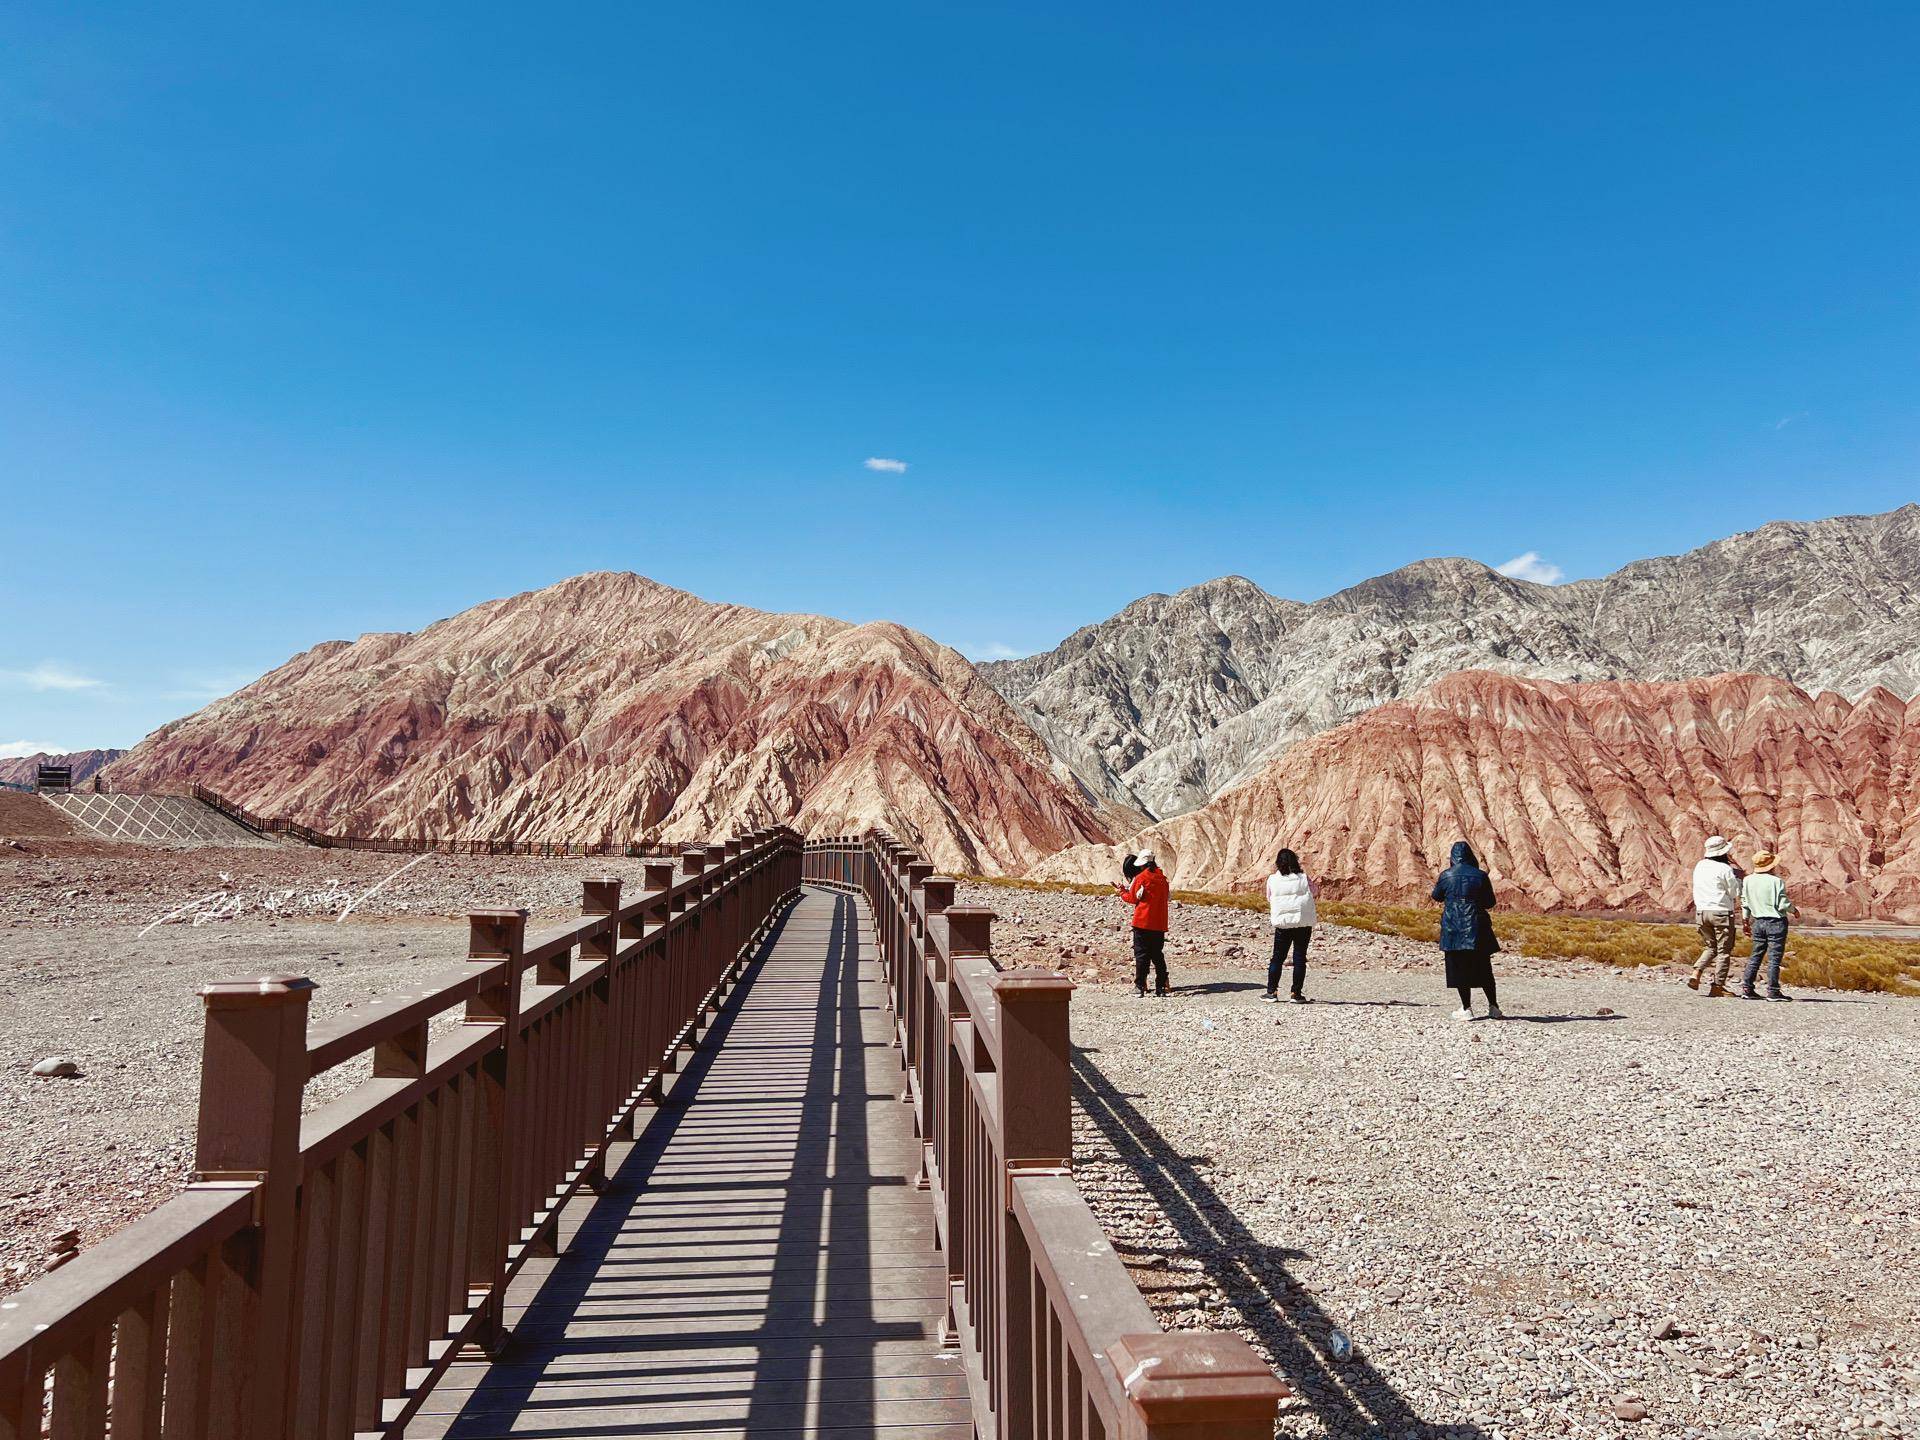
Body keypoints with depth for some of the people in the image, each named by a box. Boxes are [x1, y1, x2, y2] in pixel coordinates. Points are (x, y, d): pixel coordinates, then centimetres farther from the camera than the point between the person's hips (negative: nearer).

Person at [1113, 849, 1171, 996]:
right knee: (1158, 955, 10)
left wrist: (1121, 893, 19)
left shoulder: (1140, 878, -9)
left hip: (1143, 923, -5)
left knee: (1141, 955, 0)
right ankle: (1161, 987, 10)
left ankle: (1140, 986, -2)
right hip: (1159, 924, 5)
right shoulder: (1162, 879, 7)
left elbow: (1133, 899, -2)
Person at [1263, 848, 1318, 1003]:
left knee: (1277, 957, 9)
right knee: (1300, 958, 5)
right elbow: (1313, 891, 16)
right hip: (1304, 923, 0)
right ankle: (1296, 993, 5)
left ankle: (1272, 991, 10)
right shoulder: (1303, 878, -1)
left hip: (1282, 923, 0)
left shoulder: (1272, 879, -2)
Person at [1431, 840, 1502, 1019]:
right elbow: (1490, 902, 5)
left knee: (1459, 967, 4)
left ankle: (1466, 1009, 4)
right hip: (1476, 926, 2)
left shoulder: (1446, 875, -5)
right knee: (1483, 967, 13)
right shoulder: (1481, 876, -2)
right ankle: (1493, 1007, 15)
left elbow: (1437, 896, 11)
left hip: (1453, 927, -2)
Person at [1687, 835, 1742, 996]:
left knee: (1710, 948, 18)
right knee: (1724, 951, 4)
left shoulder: (1700, 866, 7)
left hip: (1702, 911, 6)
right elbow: (1735, 893, -6)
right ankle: (1717, 986, 2)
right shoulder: (1725, 869, -12)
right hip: (1722, 912, -6)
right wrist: (1737, 878, 9)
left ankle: (1696, 974, -2)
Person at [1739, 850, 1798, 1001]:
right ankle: (1773, 991, 0)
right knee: (1774, 958, -1)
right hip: (1776, 922, -5)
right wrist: (1794, 910, 9)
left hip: (1757, 922, 5)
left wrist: (1746, 921, 19)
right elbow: (1783, 904, -12)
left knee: (1755, 956, 11)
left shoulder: (1748, 880, 3)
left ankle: (1746, 988, 8)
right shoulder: (1776, 881, -13)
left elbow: (1745, 903, 9)